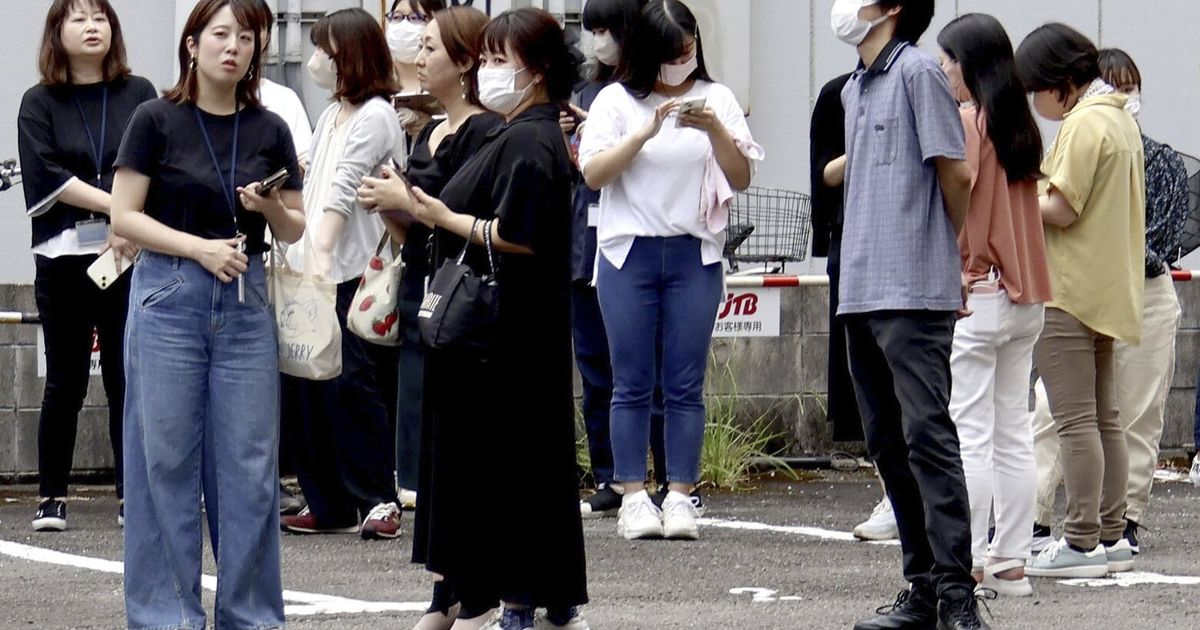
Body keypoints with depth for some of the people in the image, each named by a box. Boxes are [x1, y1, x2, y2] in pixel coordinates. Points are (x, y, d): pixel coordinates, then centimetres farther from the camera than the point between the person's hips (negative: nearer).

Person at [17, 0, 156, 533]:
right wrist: (117, 205, -14)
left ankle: (131, 497, 5)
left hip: (130, 255, 1)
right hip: (64, 255, -1)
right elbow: (48, 175, -6)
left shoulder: (138, 95, 9)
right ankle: (51, 498, 9)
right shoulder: (40, 104, 7)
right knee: (65, 383, 2)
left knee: (128, 378, 0)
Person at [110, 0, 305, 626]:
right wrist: (200, 247, -14)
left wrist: (270, 206, -9)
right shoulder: (157, 120, -2)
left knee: (250, 462, 2)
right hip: (169, 297, -3)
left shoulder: (269, 130, 8)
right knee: (167, 458, 0)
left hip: (246, 300, 3)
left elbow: (294, 231, 13)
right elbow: (124, 216, -5)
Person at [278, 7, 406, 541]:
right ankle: (328, 503, 12)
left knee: (351, 385, -9)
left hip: (354, 275, -9)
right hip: (312, 271, 9)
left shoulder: (374, 117, -8)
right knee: (302, 385, 6)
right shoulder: (332, 116, 20)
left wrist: (319, 257, -22)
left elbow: (341, 195, -16)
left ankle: (378, 500, -2)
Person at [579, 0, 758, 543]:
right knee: (633, 384, -1)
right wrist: (647, 131, -16)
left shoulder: (715, 99, 8)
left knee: (686, 385, -1)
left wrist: (714, 129, -12)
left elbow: (741, 179, 4)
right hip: (629, 252, -1)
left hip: (694, 254, 1)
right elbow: (593, 173, -6)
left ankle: (680, 497, 0)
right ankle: (634, 498, 2)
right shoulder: (617, 101, 4)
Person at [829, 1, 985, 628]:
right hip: (862, 293, 9)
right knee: (888, 445, 9)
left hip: (913, 294, -9)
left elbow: (956, 176, -7)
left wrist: (941, 251, 7)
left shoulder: (917, 71, -7)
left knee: (927, 435, -12)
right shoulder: (855, 89, 19)